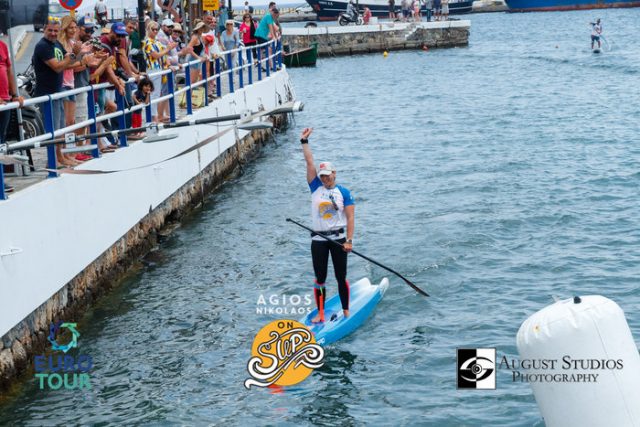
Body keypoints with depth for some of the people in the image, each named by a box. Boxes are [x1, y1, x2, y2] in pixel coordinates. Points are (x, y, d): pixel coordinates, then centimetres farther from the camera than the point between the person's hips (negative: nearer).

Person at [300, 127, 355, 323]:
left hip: (338, 238, -2)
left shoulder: (344, 192, -1)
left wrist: (349, 240, -15)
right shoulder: (316, 187, 4)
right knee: (320, 278, 4)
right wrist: (304, 141, -3)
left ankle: (346, 311, 16)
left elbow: (350, 218, -6)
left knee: (341, 277, 5)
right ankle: (320, 314, 10)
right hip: (318, 239, 2)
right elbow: (310, 162, 0)